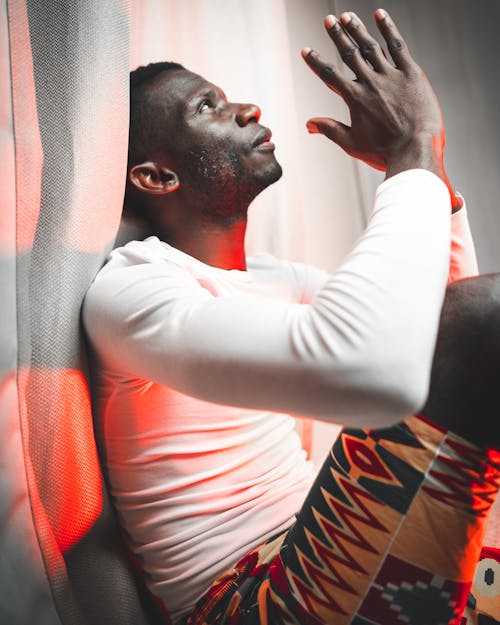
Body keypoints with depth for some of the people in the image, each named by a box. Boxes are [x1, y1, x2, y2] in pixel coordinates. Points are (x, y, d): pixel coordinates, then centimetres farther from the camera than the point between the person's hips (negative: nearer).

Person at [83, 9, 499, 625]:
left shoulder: (274, 278, 12)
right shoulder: (126, 290, -15)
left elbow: (443, 307, 16)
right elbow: (368, 371, -34)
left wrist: (423, 163, 4)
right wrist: (413, 154, -19)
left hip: (316, 546, 9)